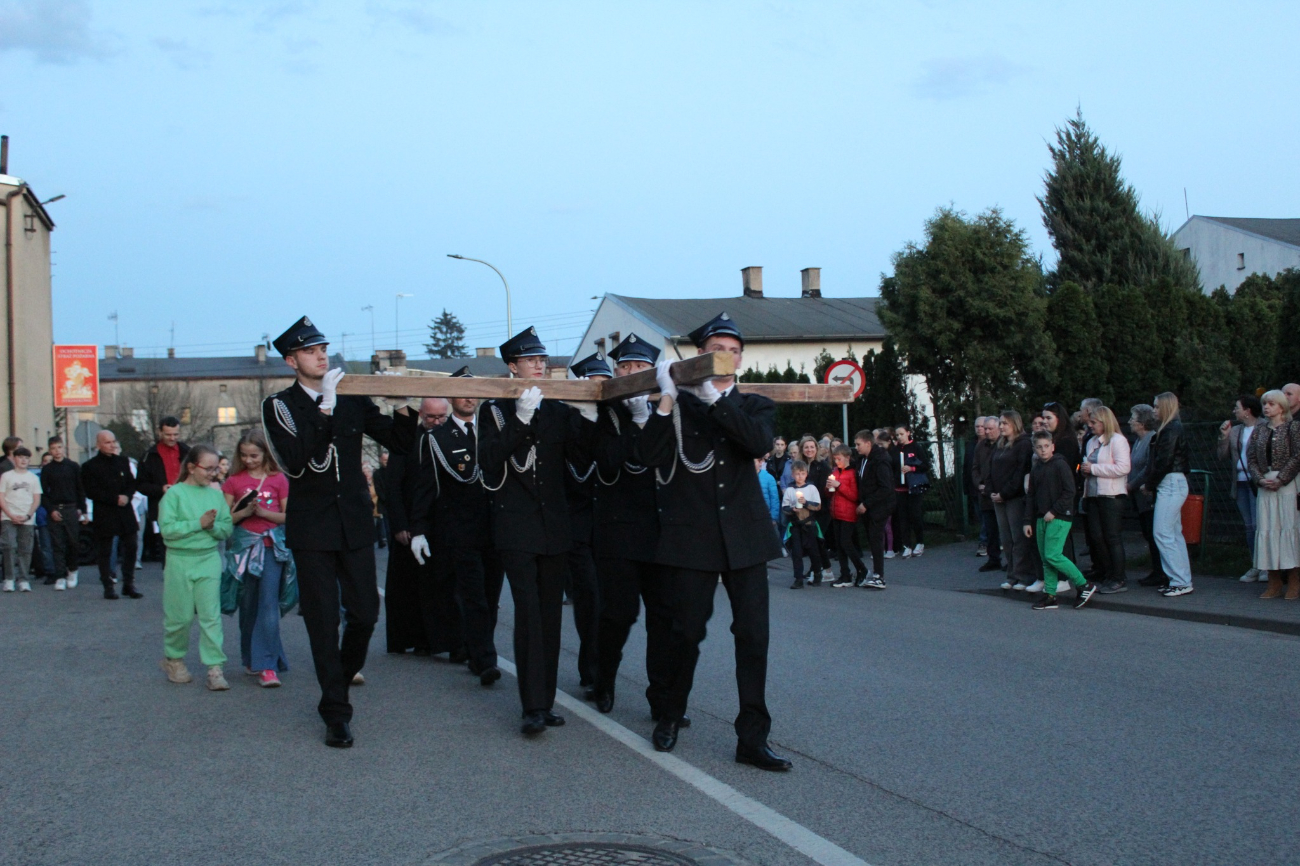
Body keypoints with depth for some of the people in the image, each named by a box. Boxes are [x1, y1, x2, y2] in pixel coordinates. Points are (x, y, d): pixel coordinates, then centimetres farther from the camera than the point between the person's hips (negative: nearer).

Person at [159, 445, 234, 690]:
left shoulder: (216, 494, 6)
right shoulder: (174, 494, -5)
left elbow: (227, 529, 3)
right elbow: (167, 529, -14)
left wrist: (213, 526, -17)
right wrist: (199, 523, -17)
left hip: (209, 560, 2)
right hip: (179, 561, -2)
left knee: (211, 615, -1)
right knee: (179, 616, 7)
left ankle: (215, 667, 0)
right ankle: (173, 659, 29)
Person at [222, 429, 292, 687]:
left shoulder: (278, 479, 2)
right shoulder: (234, 481, 7)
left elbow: (288, 515, -1)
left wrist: (262, 512, -14)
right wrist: (244, 512, -13)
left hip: (272, 547, -2)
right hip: (244, 546, 2)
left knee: (268, 604, -11)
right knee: (248, 606, 9)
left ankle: (268, 666, -12)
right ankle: (250, 659, 24)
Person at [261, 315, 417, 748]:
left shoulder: (352, 399, 6)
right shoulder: (279, 406, -3)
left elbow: (398, 442, 6)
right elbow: (296, 462, -19)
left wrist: (404, 409, -12)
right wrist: (324, 410, -24)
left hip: (355, 522, 3)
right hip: (312, 527, -3)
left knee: (365, 612, 5)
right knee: (323, 620, 0)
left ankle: (339, 683, 31)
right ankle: (336, 712, 8)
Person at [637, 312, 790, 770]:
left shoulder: (755, 406, 10)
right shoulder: (678, 405, 5)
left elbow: (760, 442, -13)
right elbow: (650, 455, -10)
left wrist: (715, 399, -22)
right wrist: (666, 398, -20)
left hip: (744, 537, 2)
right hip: (692, 538, -2)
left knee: (753, 635, -2)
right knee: (687, 631, 5)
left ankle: (752, 738, 3)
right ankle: (671, 715, 28)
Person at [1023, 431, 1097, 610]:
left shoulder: (1060, 465, -8)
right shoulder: (1035, 469, 14)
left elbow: (1069, 492, -13)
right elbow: (1030, 496, 18)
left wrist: (1054, 511, -15)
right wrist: (1028, 521, 13)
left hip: (1059, 518, -8)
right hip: (1041, 518, 8)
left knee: (1052, 555, -13)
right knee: (1045, 558, 7)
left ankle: (1084, 585, -1)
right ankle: (1049, 595, 12)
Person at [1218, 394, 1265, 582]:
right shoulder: (1235, 431, 14)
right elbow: (1223, 456, 11)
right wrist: (1224, 437, -1)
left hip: (1257, 482, -7)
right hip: (1241, 482, 7)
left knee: (1258, 524, -10)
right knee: (1249, 527, 10)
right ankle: (1256, 567, 16)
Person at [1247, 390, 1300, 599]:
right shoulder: (1260, 432, 14)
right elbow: (1251, 458, 9)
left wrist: (1281, 479, -14)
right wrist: (1260, 479, -7)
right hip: (1265, 485, 5)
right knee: (1266, 529, 2)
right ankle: (1274, 583, 6)